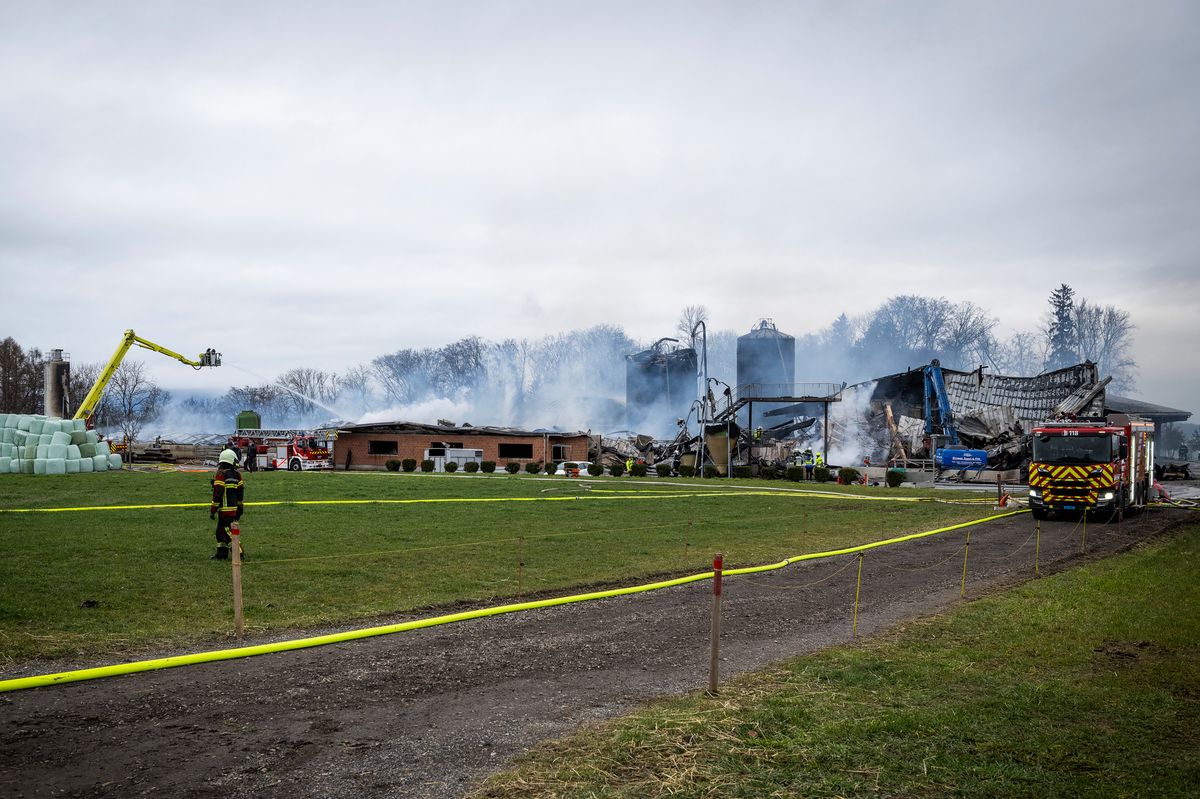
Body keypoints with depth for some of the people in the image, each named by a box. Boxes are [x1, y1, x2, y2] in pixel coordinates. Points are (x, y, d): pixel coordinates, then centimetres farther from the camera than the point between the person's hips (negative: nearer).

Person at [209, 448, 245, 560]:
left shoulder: (221, 474, -11)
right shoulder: (237, 474, 8)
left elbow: (217, 493, -14)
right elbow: (240, 492, 14)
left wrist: (213, 510, -10)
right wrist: (240, 508, 24)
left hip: (225, 509, -7)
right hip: (234, 508, 7)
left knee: (227, 531, -4)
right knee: (220, 530, 17)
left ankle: (239, 552, -8)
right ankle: (221, 553, 21)